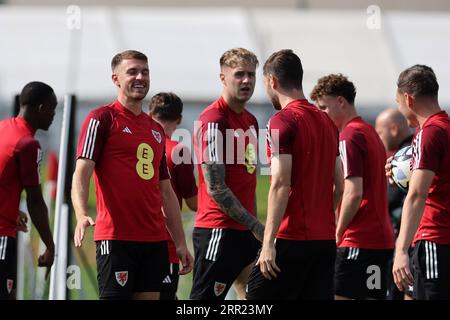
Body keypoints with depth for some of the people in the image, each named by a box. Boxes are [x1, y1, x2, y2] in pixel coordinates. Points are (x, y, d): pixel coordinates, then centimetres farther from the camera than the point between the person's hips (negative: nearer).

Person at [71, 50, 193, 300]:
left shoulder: (156, 129, 21)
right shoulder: (102, 119, -1)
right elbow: (82, 173, -11)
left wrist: (180, 242, 18)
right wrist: (82, 216, -29)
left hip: (155, 240, 7)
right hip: (116, 238, -7)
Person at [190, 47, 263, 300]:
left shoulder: (251, 121, 16)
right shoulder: (213, 121, -12)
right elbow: (215, 187, -17)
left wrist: (255, 225, 16)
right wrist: (255, 226, -17)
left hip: (245, 232, 9)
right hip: (219, 231, -9)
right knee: (205, 298, -7)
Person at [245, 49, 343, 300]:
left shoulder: (282, 121, -10)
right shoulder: (328, 123, 14)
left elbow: (281, 184, -17)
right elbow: (339, 185, 16)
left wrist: (268, 243, -17)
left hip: (291, 240, -7)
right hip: (325, 240, 7)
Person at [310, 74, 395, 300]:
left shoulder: (349, 136, -11)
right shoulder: (371, 133, 18)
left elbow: (354, 193, -18)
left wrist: (338, 233, -8)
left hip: (359, 241, -9)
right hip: (382, 238, 9)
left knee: (340, 296, -9)